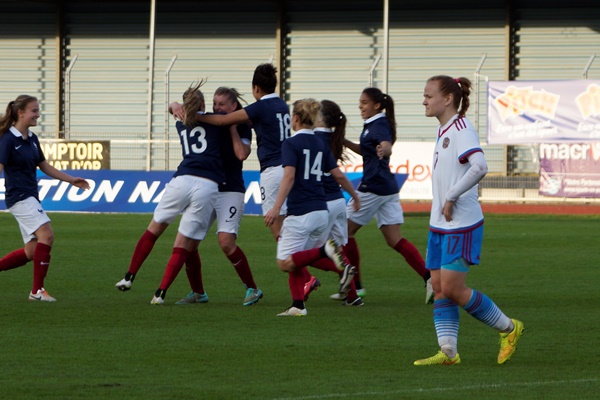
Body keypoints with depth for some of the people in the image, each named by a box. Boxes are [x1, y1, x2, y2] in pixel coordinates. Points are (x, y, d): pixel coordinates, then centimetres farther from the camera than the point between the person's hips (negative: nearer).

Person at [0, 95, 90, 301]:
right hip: (19, 197, -9)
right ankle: (37, 290, -17)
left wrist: (72, 180, 26)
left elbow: (44, 166, 25)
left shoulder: (32, 139, 13)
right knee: (46, 234, -22)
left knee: (31, 252, 7)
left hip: (31, 198, 9)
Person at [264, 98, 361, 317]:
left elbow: (289, 176, -18)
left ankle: (324, 250, -24)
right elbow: (339, 175, 13)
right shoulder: (321, 145, 12)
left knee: (285, 263, -5)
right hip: (321, 212, 7)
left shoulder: (291, 144, -6)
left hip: (300, 213, -7)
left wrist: (276, 208, -22)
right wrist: (355, 196, 29)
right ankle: (298, 305, 1)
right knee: (297, 261, 14)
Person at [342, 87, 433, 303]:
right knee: (395, 240, 3)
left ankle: (354, 285, 9)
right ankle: (429, 278, -10)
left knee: (346, 230, 4)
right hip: (388, 188, 10)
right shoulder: (371, 125, 16)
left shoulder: (379, 126, -14)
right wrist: (345, 142, 21)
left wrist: (383, 150, -58)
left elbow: (387, 146, -35)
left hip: (373, 188, -10)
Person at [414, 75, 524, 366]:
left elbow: (479, 167, -32)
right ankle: (448, 352, 8)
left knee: (452, 289, -9)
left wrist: (451, 198, -25)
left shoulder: (461, 129, -17)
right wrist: (441, 207, 15)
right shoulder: (443, 130, 12)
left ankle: (508, 328, 7)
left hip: (462, 225, -9)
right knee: (439, 287, 5)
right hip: (440, 224, 9)